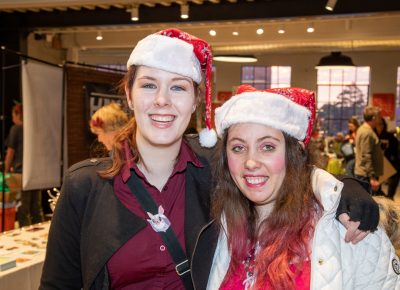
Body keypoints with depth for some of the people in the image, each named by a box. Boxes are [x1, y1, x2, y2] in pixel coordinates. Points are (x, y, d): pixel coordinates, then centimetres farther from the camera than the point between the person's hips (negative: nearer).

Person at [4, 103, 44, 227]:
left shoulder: (16, 129, -6)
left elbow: (10, 153, -6)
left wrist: (6, 172, 2)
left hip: (21, 172, -6)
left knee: (23, 211, -1)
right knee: (36, 208, 12)